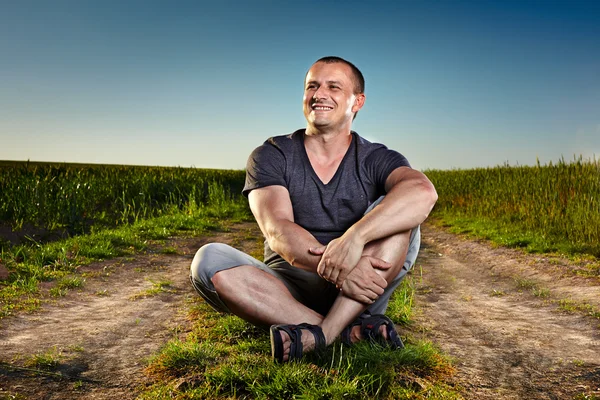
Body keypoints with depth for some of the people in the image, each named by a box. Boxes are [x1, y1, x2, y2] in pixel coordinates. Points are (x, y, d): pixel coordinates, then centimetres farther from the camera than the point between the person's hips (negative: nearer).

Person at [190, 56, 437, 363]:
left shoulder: (376, 160, 0)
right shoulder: (270, 156, 1)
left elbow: (424, 192, -24)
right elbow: (278, 231, -17)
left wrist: (354, 237, -40)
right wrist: (337, 269, -35)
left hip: (358, 296, 0)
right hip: (286, 293, 1)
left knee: (397, 212, -22)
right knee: (208, 260, -24)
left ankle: (321, 334, -31)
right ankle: (351, 330, -28)